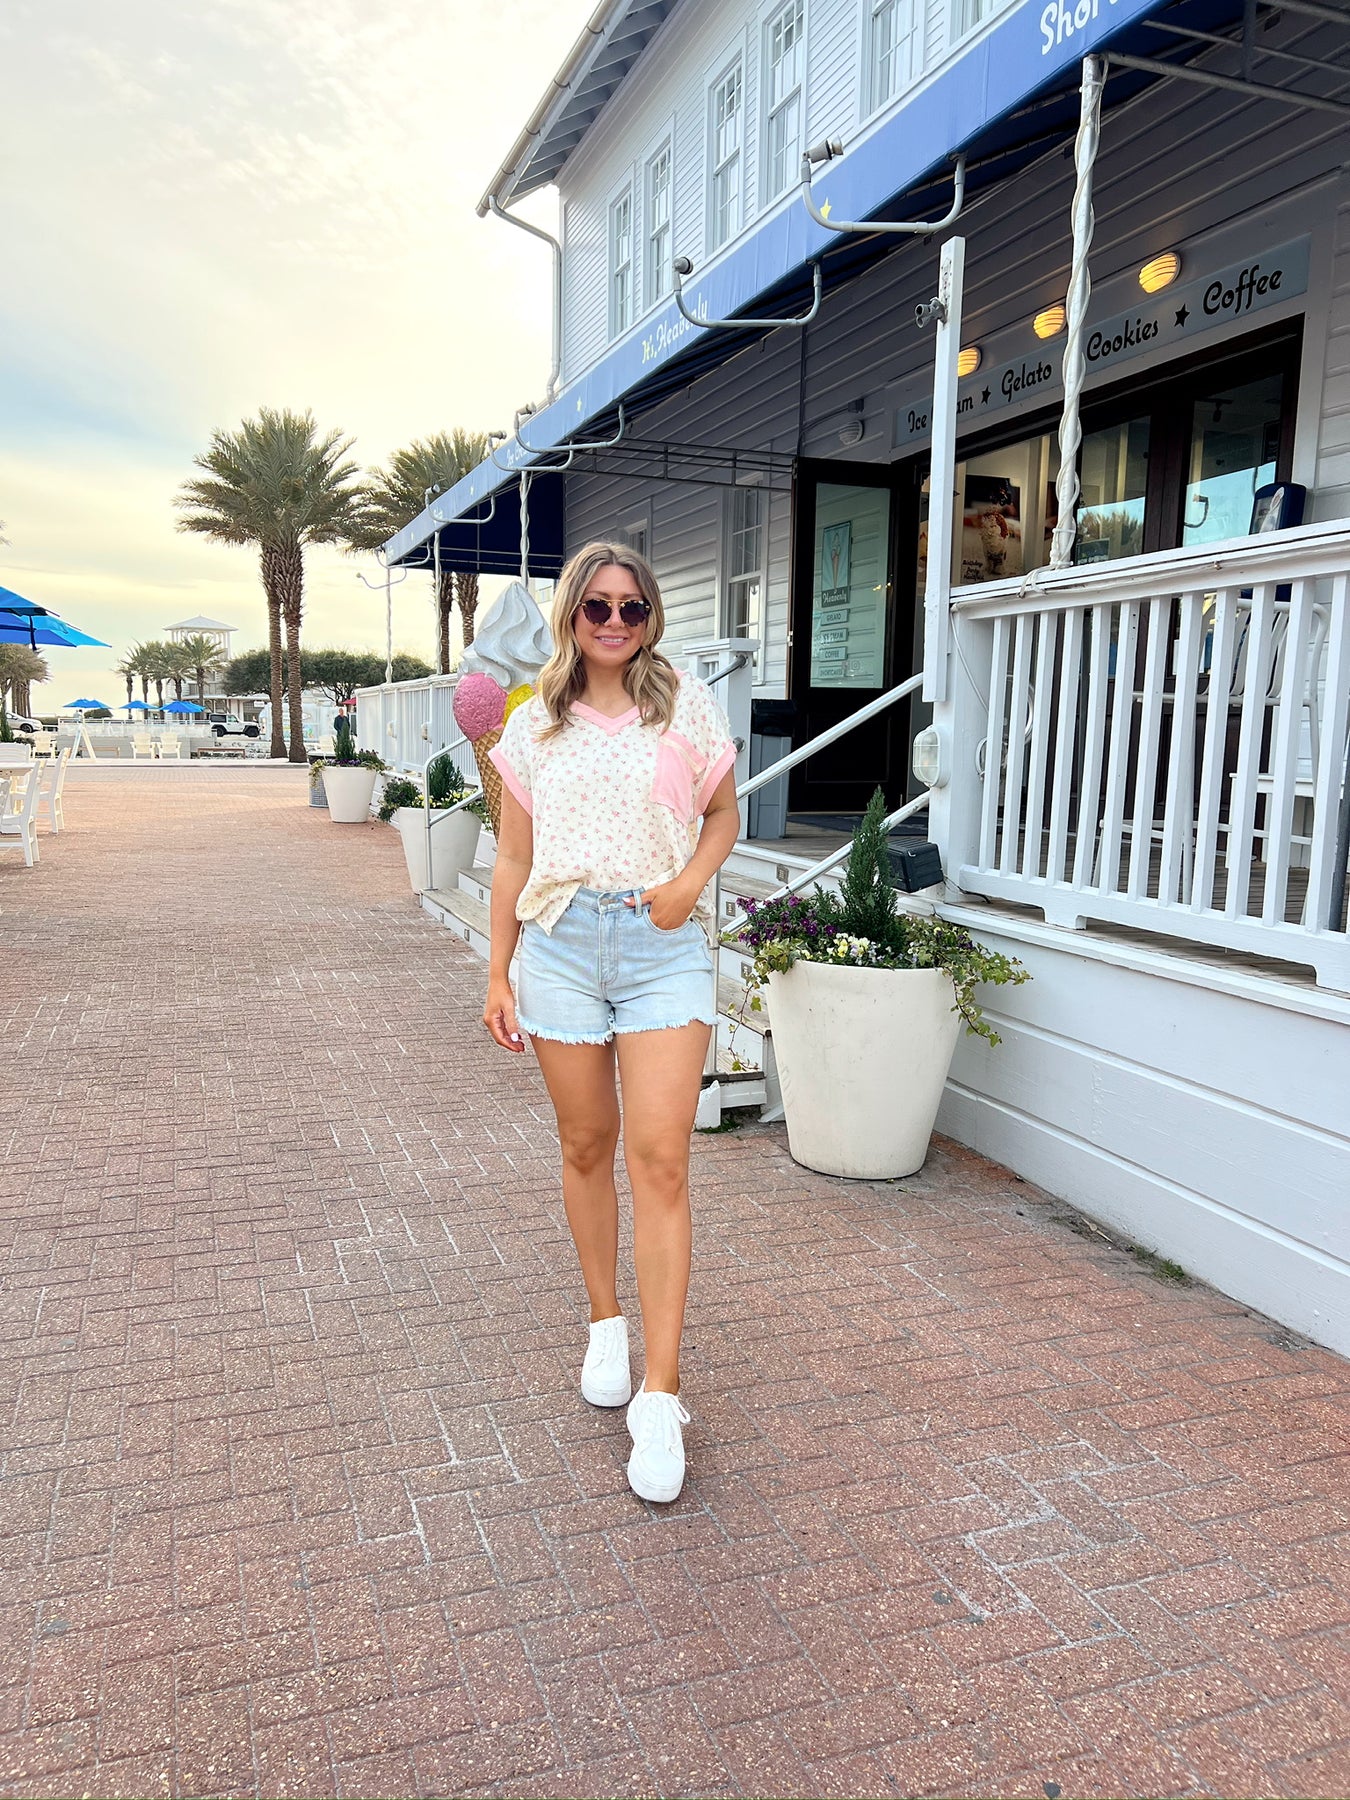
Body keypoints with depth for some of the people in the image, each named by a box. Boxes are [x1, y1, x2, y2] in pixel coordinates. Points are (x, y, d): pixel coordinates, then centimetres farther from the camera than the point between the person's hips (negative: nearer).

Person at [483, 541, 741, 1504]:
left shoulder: (687, 705, 4)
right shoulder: (534, 725, 8)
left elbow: (724, 815, 13)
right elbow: (514, 858, 11)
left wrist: (688, 881, -8)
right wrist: (499, 972, 8)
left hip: (663, 945, -2)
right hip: (562, 943, 2)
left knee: (661, 1159, -9)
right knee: (587, 1147, 11)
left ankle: (659, 1397, -3)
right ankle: (607, 1326, 32)